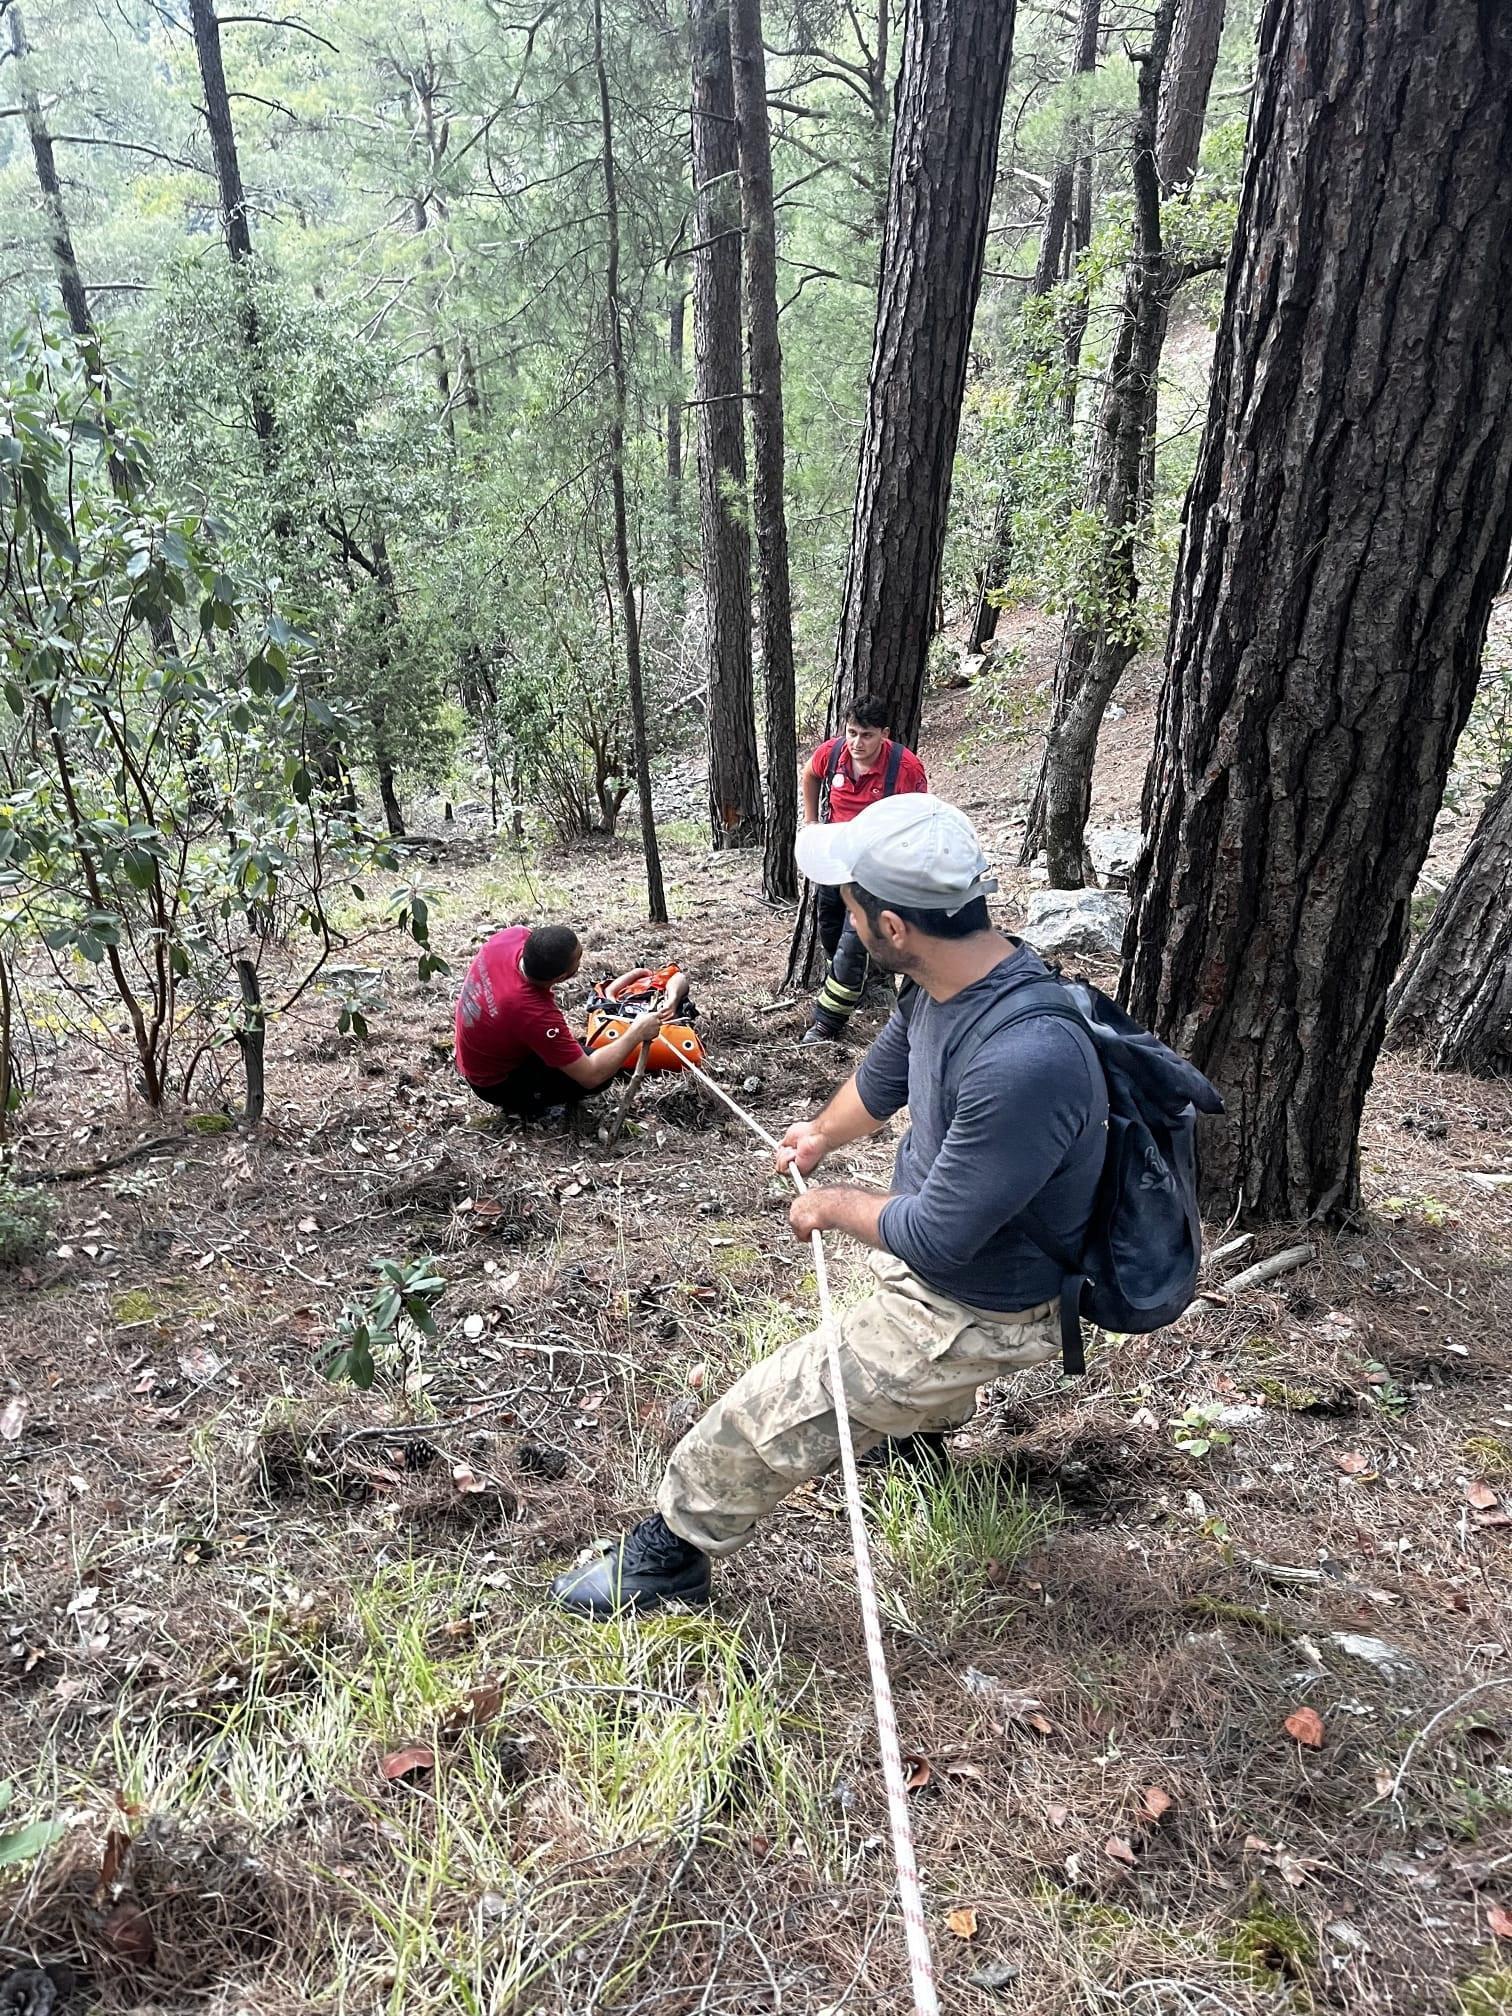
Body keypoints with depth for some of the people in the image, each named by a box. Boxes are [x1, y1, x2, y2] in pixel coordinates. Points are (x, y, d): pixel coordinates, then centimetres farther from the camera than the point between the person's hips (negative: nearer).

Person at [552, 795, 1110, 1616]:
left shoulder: (1023, 1061, -42)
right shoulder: (944, 983, -13)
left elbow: (936, 1237, -33)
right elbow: (886, 1072, 10)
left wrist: (835, 1207, -14)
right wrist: (823, 1134, 28)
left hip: (974, 1311, -8)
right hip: (941, 1226, 9)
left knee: (767, 1416, 0)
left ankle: (669, 1556, 24)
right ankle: (925, 1417, 71)